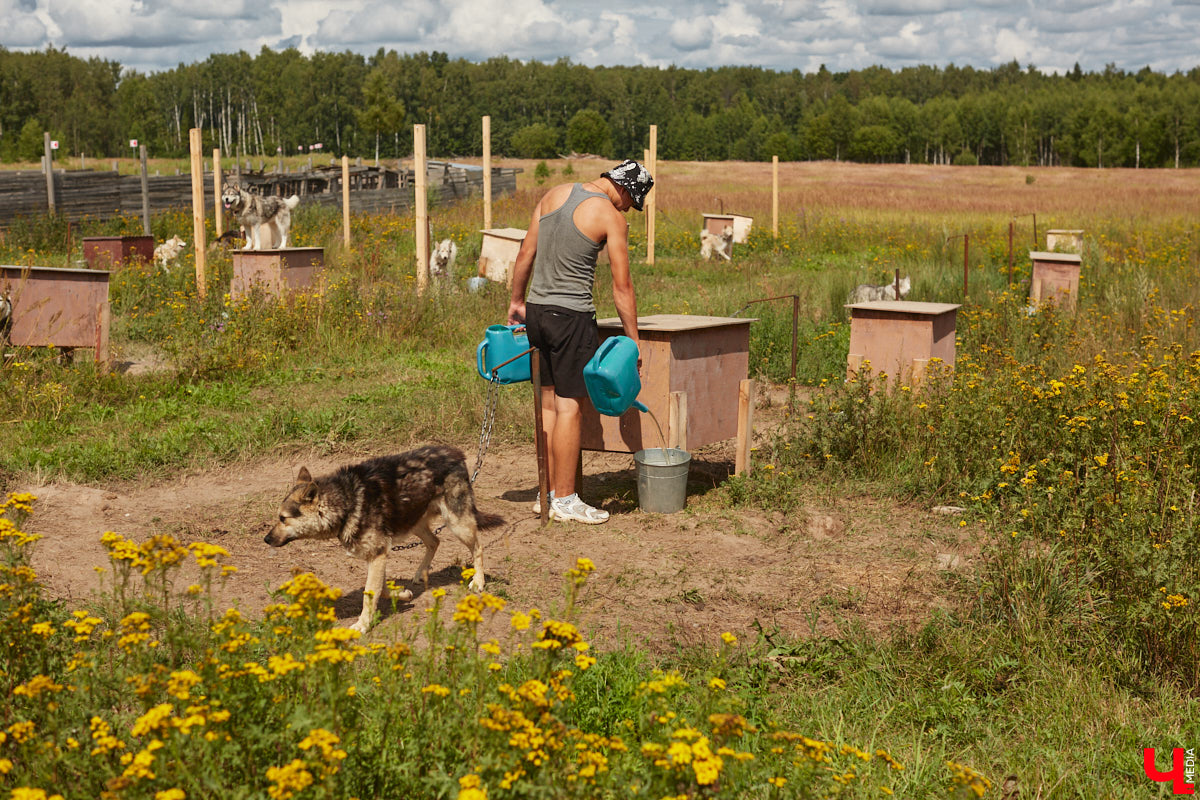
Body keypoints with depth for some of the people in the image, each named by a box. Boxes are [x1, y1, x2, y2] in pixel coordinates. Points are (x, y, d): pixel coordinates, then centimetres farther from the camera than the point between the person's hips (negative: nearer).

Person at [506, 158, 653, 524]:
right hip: (571, 316, -7)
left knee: (549, 401, 13)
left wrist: (516, 301, 22)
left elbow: (526, 254, 12)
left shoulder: (554, 194, 8)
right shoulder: (611, 217, -9)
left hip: (536, 310, 7)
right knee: (570, 407, -1)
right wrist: (633, 342, -2)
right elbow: (622, 288, -8)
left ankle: (548, 493, 18)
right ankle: (565, 500, 4)